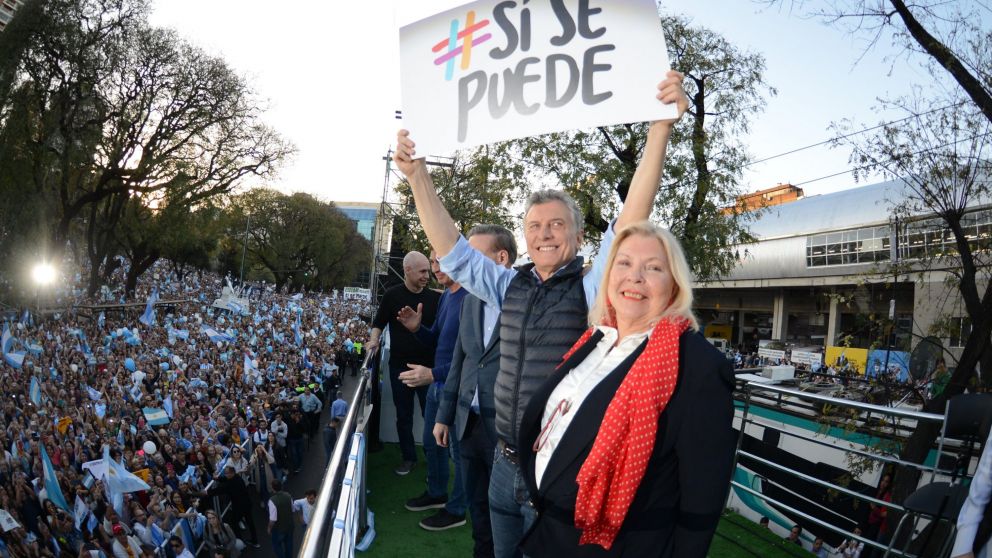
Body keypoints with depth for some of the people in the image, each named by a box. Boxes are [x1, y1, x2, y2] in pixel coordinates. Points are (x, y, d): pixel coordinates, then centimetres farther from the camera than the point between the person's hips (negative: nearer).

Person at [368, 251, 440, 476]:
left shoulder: (435, 298, -2)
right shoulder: (392, 296, -5)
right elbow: (379, 322, 5)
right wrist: (374, 339, -11)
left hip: (428, 366, 0)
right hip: (400, 366, 0)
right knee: (404, 415, 12)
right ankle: (409, 457, 27)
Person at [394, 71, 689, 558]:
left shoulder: (592, 285, -10)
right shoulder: (511, 287, 4)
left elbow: (630, 222, -22)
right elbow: (451, 251, 4)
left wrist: (661, 126, -30)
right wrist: (417, 176, -4)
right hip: (506, 463, 5)